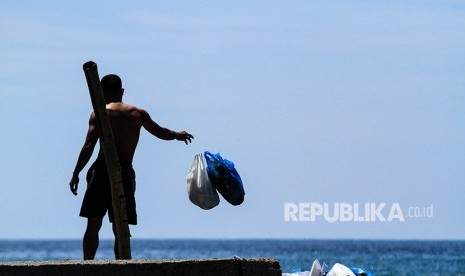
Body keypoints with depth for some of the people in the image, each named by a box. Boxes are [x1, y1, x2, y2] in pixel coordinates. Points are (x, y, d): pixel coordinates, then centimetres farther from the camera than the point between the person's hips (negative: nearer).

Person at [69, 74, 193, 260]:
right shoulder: (138, 114, 13)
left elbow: (89, 146, -8)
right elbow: (160, 132, 29)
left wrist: (76, 174, -6)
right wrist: (176, 135, 51)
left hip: (102, 169, -2)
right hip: (125, 172, 2)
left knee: (93, 226, 3)